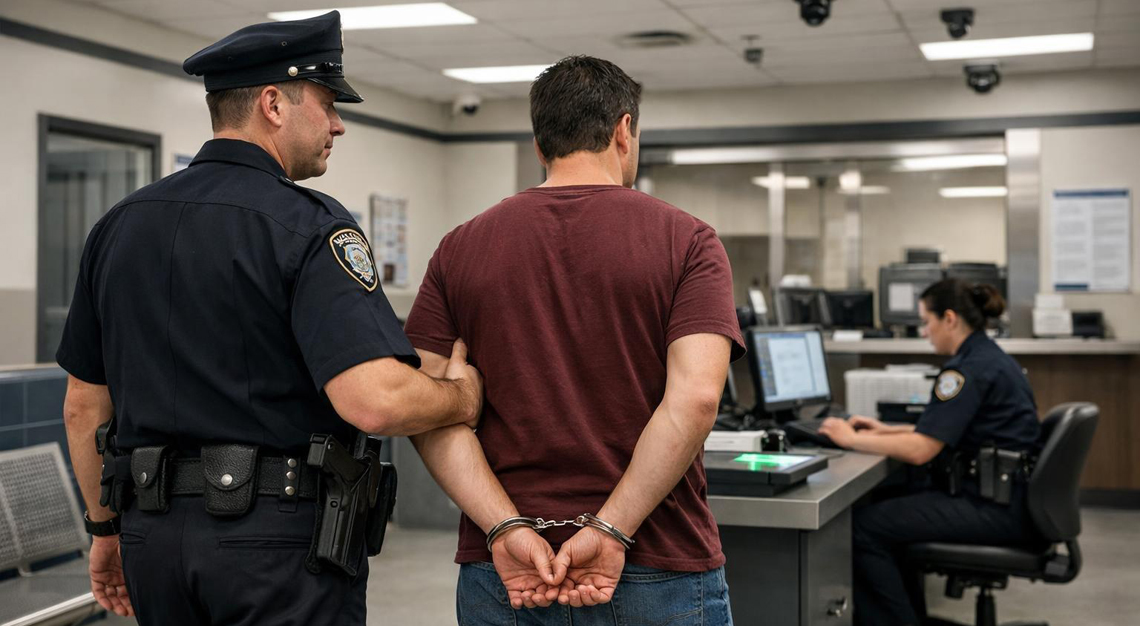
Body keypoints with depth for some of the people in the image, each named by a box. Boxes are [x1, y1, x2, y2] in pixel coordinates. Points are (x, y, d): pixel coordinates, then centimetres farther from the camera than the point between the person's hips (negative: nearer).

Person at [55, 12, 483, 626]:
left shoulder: (120, 225, 9)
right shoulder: (307, 227, -12)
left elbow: (83, 406, 13)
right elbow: (374, 400, -25)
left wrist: (108, 528, 23)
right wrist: (461, 396, -6)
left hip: (155, 536, 7)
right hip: (282, 543, -6)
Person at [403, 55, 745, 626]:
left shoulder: (461, 249, 4)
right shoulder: (685, 240, -4)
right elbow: (694, 398, -17)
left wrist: (507, 528, -11)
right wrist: (610, 530, -16)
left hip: (501, 576, 3)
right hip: (658, 573, -2)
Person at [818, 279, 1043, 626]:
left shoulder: (969, 369, -17)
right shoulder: (990, 357, 15)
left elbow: (919, 450, -22)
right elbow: (945, 431, 25)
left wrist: (852, 440, -10)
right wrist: (886, 430, 20)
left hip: (994, 508, -11)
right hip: (1007, 496, 11)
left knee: (864, 526, -12)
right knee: (887, 502, 20)